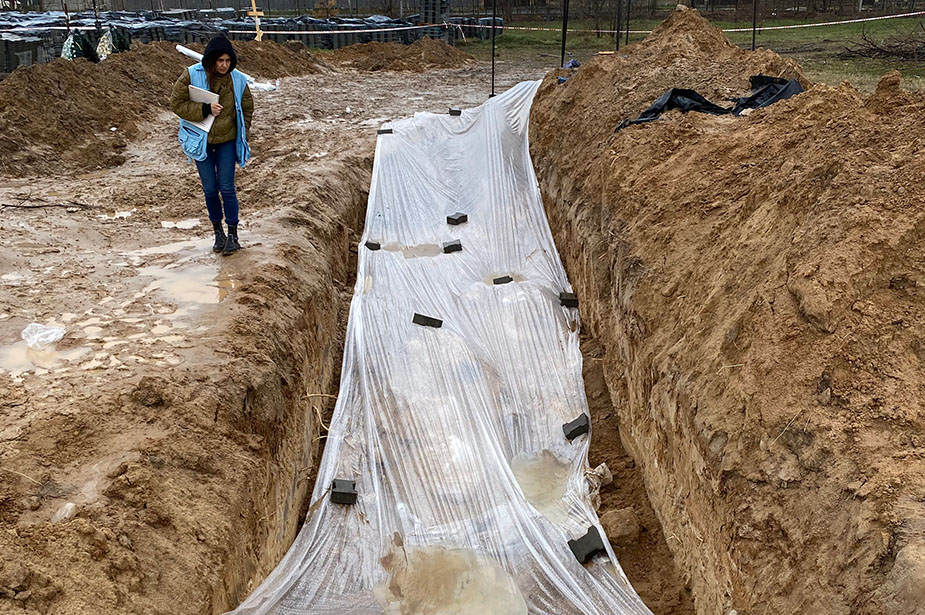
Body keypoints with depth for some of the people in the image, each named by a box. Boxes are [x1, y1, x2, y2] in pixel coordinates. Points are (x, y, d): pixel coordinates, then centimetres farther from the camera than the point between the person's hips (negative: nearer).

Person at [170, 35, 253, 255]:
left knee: (227, 188, -4)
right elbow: (176, 103, -10)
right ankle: (218, 232, 21)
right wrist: (205, 110, -22)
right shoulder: (192, 76, -12)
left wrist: (242, 135, 4)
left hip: (227, 141, 0)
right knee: (210, 189, 5)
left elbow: (247, 108, 9)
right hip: (201, 141, 0)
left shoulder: (237, 80, -6)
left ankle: (233, 235, 5)